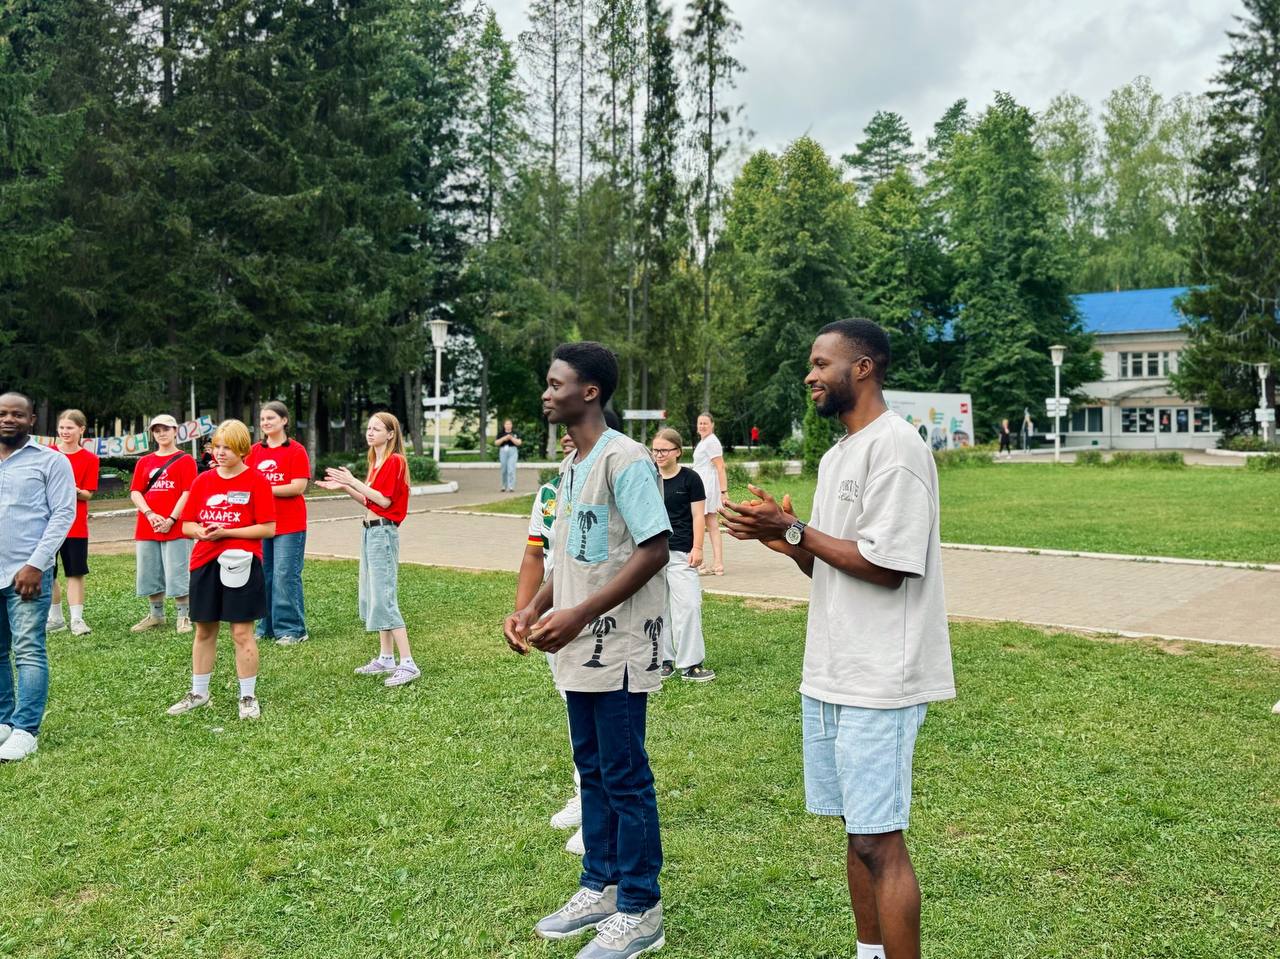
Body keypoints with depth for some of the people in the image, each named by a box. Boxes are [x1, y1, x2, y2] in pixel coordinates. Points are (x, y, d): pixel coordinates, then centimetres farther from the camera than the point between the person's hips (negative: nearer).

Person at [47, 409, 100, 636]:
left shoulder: (89, 459, -1)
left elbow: (88, 494, -4)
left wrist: (75, 491, -22)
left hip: (76, 525, -2)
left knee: (76, 573, 0)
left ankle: (77, 619, 4)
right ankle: (55, 618, 21)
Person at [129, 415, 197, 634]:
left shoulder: (185, 460, 0)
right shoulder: (144, 462, 13)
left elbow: (187, 493, -8)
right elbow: (135, 492, 6)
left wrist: (171, 520, -16)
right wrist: (150, 514, -11)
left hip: (175, 527, -5)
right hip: (146, 527, 5)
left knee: (178, 572, -4)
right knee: (149, 573, 11)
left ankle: (184, 616, 5)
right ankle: (156, 615, 24)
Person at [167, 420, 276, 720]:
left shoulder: (256, 481, -5)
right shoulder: (203, 481, 8)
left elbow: (268, 528, -10)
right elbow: (186, 525, 11)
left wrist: (227, 532, -16)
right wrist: (201, 531, -11)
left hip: (240, 564, -4)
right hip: (204, 564, 5)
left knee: (242, 632, -1)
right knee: (204, 630, 13)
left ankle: (248, 697, 10)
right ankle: (198, 693, 26)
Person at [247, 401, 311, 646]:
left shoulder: (296, 451, -5)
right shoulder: (254, 451, 11)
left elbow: (299, 487, -13)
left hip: (289, 525, -5)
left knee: (285, 576, -5)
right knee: (263, 575, 9)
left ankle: (291, 629, 4)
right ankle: (267, 627, 20)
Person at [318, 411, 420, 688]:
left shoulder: (394, 461, -12)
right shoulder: (375, 462, 15)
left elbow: (384, 500, -19)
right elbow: (368, 501, 15)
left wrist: (353, 482, -18)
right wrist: (343, 487, 7)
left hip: (383, 532, -10)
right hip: (370, 530, 10)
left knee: (383, 598, -12)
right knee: (371, 596, 13)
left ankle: (408, 664, -11)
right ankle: (386, 658, 20)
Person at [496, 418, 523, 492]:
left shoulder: (515, 433, 5)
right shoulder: (501, 434, 9)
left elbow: (519, 443, -3)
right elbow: (496, 443, 1)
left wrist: (511, 438, -15)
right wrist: (504, 438, -11)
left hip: (513, 451, -2)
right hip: (503, 452, 2)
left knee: (511, 469, -12)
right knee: (504, 470, 6)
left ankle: (511, 487, -15)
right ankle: (504, 486, 18)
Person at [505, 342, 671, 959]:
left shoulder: (625, 460, -15)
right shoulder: (570, 464, 12)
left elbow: (655, 551, -20)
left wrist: (579, 614, -23)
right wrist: (533, 610, 6)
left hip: (618, 647, -9)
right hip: (579, 647, 9)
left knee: (625, 777, 1)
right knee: (591, 769, 17)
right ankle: (600, 887, 31)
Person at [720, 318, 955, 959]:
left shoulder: (895, 448, -14)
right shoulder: (835, 456, 16)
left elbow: (884, 566, -20)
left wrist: (794, 530, -13)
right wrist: (780, 536, 0)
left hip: (879, 681, -9)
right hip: (830, 674, 9)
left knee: (880, 842, -3)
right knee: (857, 831, 17)